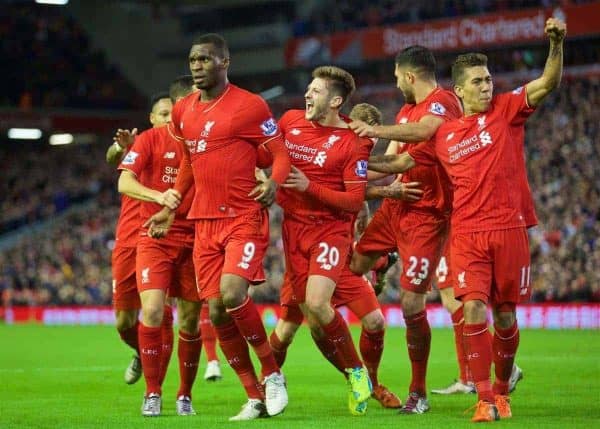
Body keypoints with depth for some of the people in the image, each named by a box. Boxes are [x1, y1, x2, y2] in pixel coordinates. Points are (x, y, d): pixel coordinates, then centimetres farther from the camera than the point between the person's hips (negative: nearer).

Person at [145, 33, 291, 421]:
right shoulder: (184, 111, 12)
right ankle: (255, 398, 10)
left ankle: (272, 375, -3)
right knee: (217, 312, 0)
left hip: (244, 218, -6)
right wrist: (170, 209, 23)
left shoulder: (249, 106, -7)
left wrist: (273, 183, -25)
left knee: (233, 294, -24)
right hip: (205, 223, 6)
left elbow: (281, 154, -5)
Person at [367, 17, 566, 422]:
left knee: (505, 316, 5)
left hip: (508, 229, -1)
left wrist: (556, 44, -24)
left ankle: (502, 390, 25)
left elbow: (548, 83, -9)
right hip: (467, 233, 1)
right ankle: (484, 398, -8)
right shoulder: (443, 134, 10)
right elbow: (404, 161, 22)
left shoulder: (506, 110, 4)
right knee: (474, 310, -13)